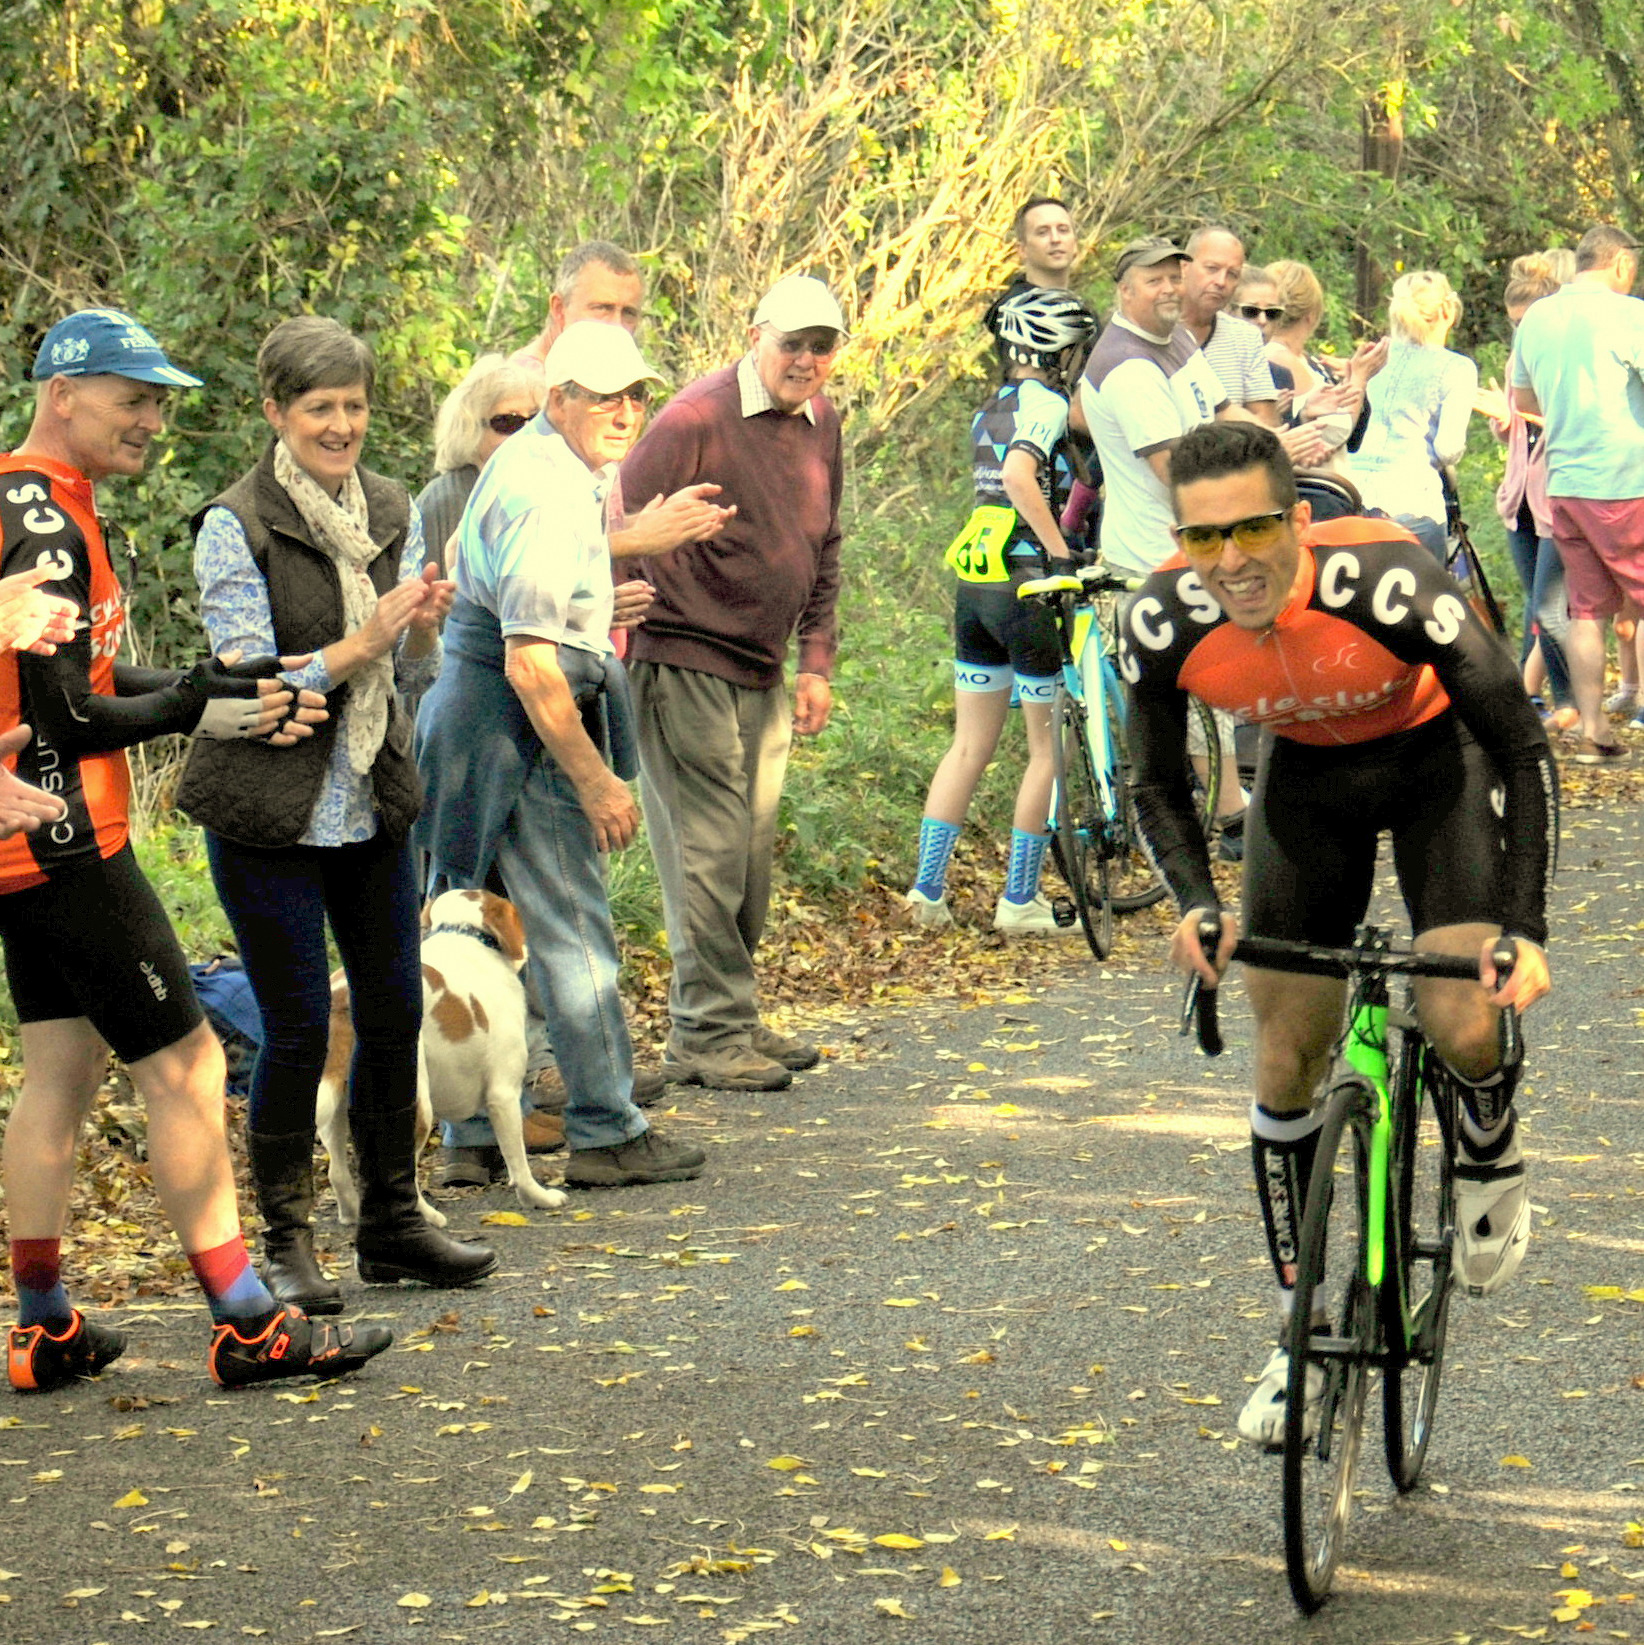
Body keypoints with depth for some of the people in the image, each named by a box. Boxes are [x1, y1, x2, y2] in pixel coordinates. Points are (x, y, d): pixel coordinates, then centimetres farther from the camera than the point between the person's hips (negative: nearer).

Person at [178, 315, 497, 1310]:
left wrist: (426, 625, -12)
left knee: (395, 1009, 10)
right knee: (298, 1025, -3)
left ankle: (393, 1223, 23)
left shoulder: (392, 512, 6)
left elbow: (415, 674, 9)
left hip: (373, 804, 6)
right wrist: (360, 646, -23)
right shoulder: (235, 528, -12)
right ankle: (286, 1241, 10)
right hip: (269, 810, -6)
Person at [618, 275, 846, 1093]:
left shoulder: (821, 424, 9)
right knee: (709, 852, -7)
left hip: (761, 673, 8)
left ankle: (729, 1018, 21)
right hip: (683, 663, -8)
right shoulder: (697, 418, -14)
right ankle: (709, 1034, -2)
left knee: (753, 853, 11)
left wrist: (815, 662, 15)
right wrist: (623, 634, -16)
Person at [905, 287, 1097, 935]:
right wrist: (1061, 552, -26)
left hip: (973, 584, 8)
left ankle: (927, 887, 9)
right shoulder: (1045, 403, -10)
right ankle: (1019, 900, 4)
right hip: (1027, 586, -8)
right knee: (1049, 749, 3)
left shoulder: (988, 411, 16)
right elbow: (1020, 476, -27)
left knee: (970, 745, 13)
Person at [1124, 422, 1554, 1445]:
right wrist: (1196, 904, -26)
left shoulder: (1386, 584, -38)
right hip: (1307, 772, 3)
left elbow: (1525, 749, -28)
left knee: (1465, 1025, -22)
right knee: (1287, 1055, 0)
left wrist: (1525, 928, -34)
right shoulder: (1164, 625, -27)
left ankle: (1494, 1160, 14)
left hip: (1437, 752, -3)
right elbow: (1158, 787, -7)